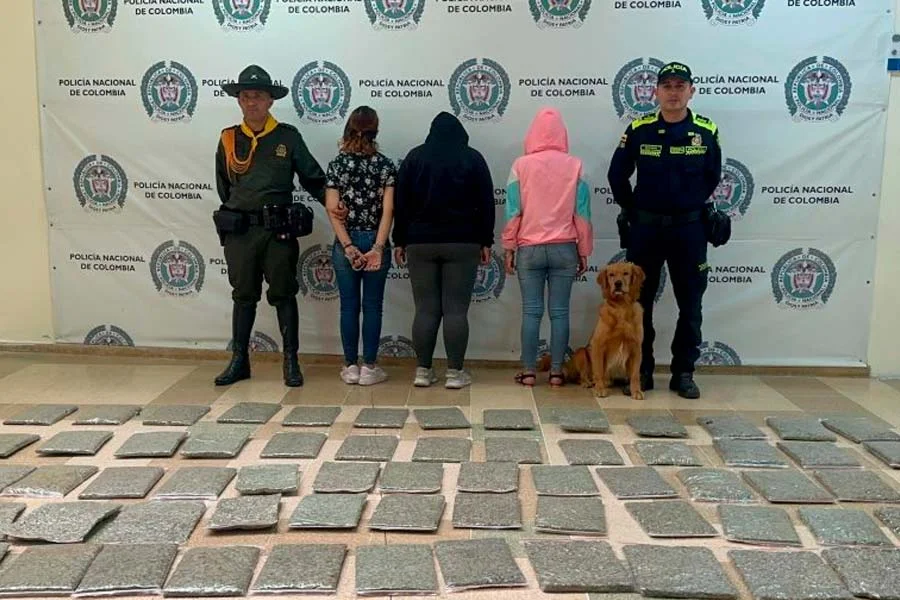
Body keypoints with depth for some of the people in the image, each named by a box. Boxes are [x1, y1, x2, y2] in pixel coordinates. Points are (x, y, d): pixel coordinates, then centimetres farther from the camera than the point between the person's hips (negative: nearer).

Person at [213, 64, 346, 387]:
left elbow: (312, 177, 3)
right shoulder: (228, 139, 7)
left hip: (279, 230, -2)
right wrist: (235, 217, 14)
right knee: (243, 296, 11)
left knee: (284, 295, 4)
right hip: (239, 231, 2)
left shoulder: (288, 136, 1)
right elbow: (224, 188, 16)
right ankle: (239, 361, 21)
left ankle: (291, 361, 13)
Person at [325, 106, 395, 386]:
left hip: (345, 244, 1)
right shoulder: (385, 165, -2)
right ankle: (369, 367, 10)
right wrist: (378, 248, -12)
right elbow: (388, 210, -10)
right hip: (375, 242, -1)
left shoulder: (337, 164, -1)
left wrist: (348, 246, -9)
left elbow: (333, 210, -7)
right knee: (372, 306, 6)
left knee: (349, 306, 8)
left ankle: (351, 367, 14)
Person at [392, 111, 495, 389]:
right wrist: (485, 242, 6)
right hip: (462, 244, -1)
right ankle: (455, 372, 2)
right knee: (456, 310, -1)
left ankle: (423, 370, 8)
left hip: (420, 243, 2)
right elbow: (486, 203, 2)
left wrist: (400, 241, 9)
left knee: (425, 309, 4)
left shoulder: (415, 157, 8)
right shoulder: (473, 158, 5)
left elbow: (400, 203, 6)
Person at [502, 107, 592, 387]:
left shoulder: (521, 165, -3)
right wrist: (584, 251, 7)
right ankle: (556, 372, 9)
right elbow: (582, 213, 0)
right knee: (560, 312, 5)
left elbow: (513, 211, -3)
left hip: (529, 249, 0)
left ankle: (528, 371, 8)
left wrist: (509, 248, 5)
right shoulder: (575, 166, 0)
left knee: (531, 311, 4)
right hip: (564, 248, 1)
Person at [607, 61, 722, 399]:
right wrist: (633, 211, 8)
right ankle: (641, 371, 18)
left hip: (689, 229, 0)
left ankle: (683, 373, 18)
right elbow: (617, 175, 5)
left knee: (691, 305, 5)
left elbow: (712, 177, 12)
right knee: (640, 302, 6)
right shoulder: (638, 130, -3)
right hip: (644, 228, 0)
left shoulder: (706, 132, -1)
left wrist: (690, 207, 12)